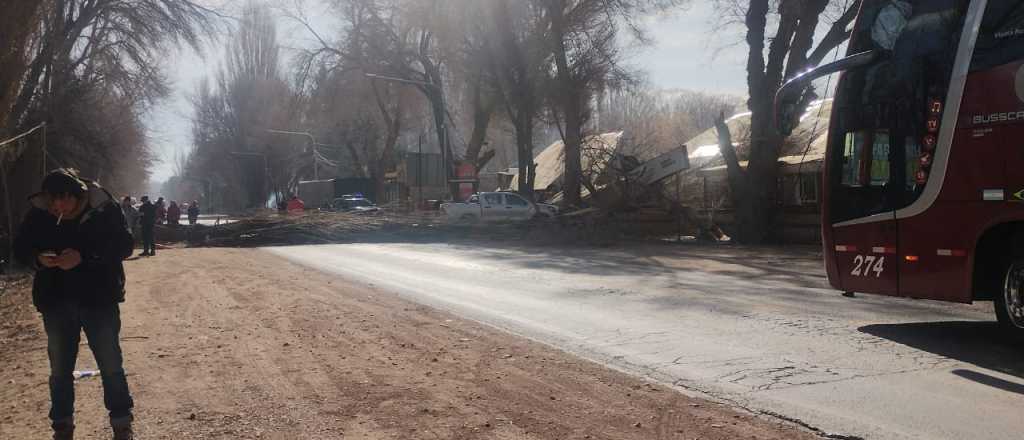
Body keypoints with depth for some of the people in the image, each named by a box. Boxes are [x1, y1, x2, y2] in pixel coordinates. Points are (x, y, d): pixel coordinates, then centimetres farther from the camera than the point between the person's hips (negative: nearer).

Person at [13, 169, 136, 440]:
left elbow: (124, 245, -14)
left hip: (99, 299, -3)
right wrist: (38, 258, -18)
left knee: (111, 365, 3)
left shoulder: (104, 209, -12)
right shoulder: (39, 214, -4)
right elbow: (20, 248, 5)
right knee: (60, 368, 12)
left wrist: (83, 256, -26)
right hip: (57, 303, 3)